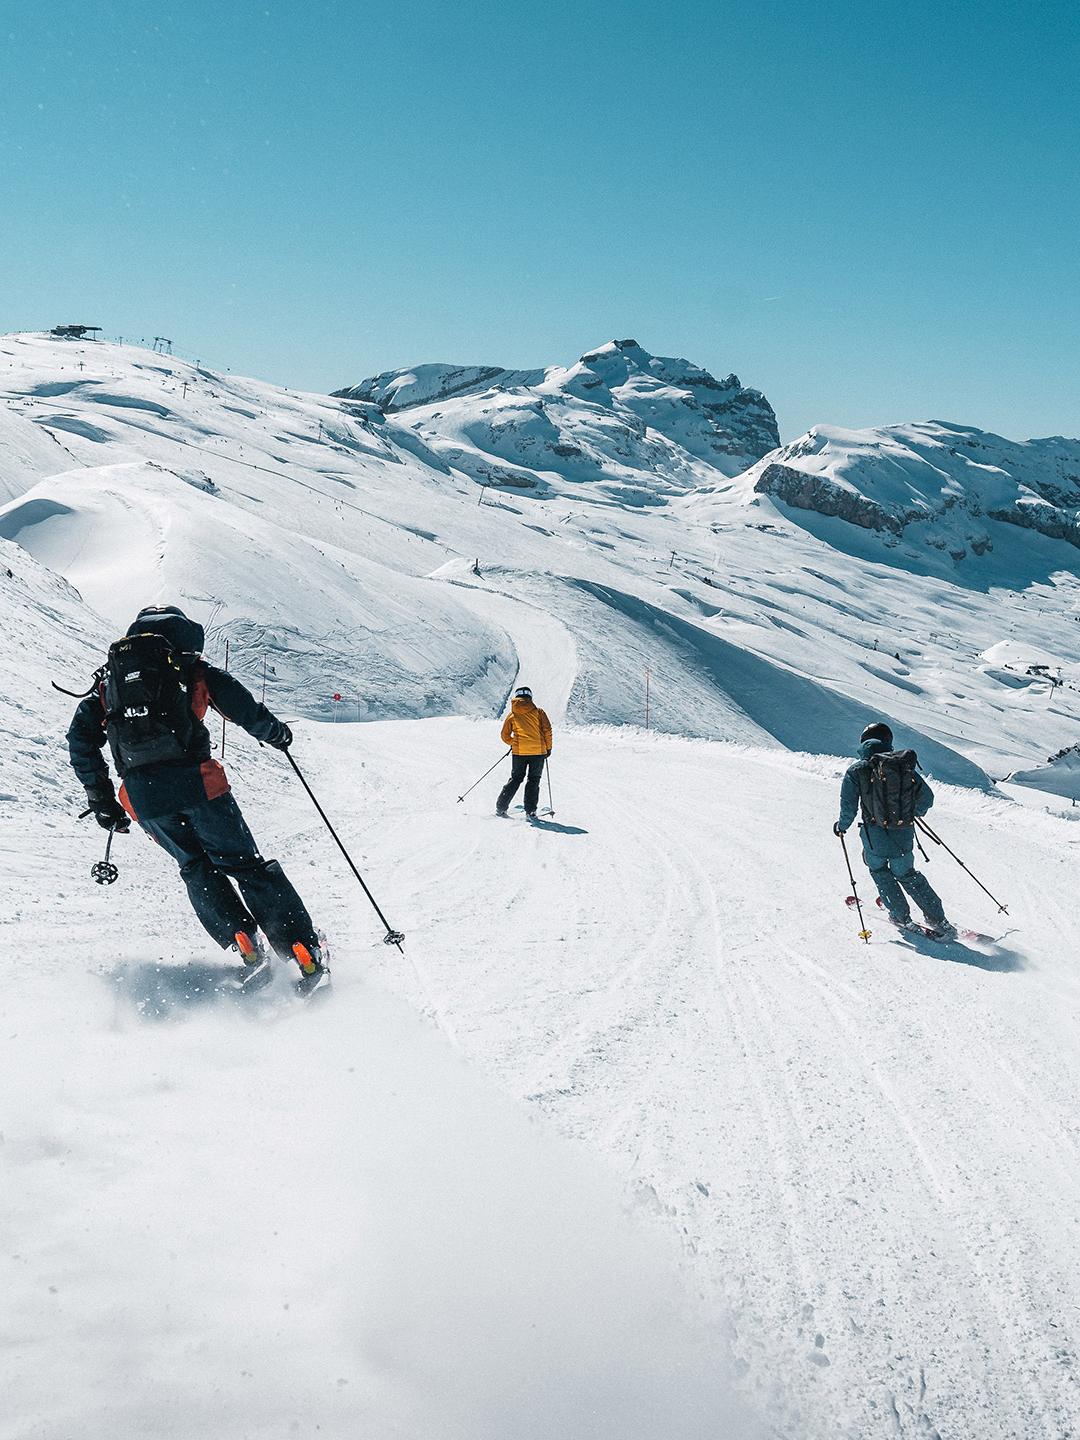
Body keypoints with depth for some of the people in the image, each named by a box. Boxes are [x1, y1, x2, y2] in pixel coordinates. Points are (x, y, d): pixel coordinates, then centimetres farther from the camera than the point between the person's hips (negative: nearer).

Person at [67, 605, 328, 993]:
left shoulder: (108, 678, 21)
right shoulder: (191, 669, 10)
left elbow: (80, 739, 14)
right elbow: (246, 711, 2)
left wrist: (101, 800, 19)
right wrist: (277, 732, 22)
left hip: (141, 795, 3)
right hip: (194, 782, -3)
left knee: (196, 868, 22)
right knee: (244, 863, 8)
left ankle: (246, 949, 6)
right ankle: (306, 953, 5)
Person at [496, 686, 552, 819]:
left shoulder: (512, 715, 7)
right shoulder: (538, 712, 2)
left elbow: (505, 736, 9)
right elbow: (547, 730, -3)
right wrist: (548, 747, 8)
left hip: (519, 752, 1)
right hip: (538, 751, -1)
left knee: (515, 779, 14)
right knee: (533, 781, 7)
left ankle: (501, 808, 10)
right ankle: (530, 811, -2)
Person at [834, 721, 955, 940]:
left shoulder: (856, 770, -7)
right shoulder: (903, 764, 1)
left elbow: (849, 807, -9)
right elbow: (927, 797, 5)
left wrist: (842, 826, 11)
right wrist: (913, 813, 27)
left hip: (875, 837, -3)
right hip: (904, 836, 3)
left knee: (878, 869, 28)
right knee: (907, 874, 24)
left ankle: (901, 917, 27)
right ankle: (939, 921, 20)